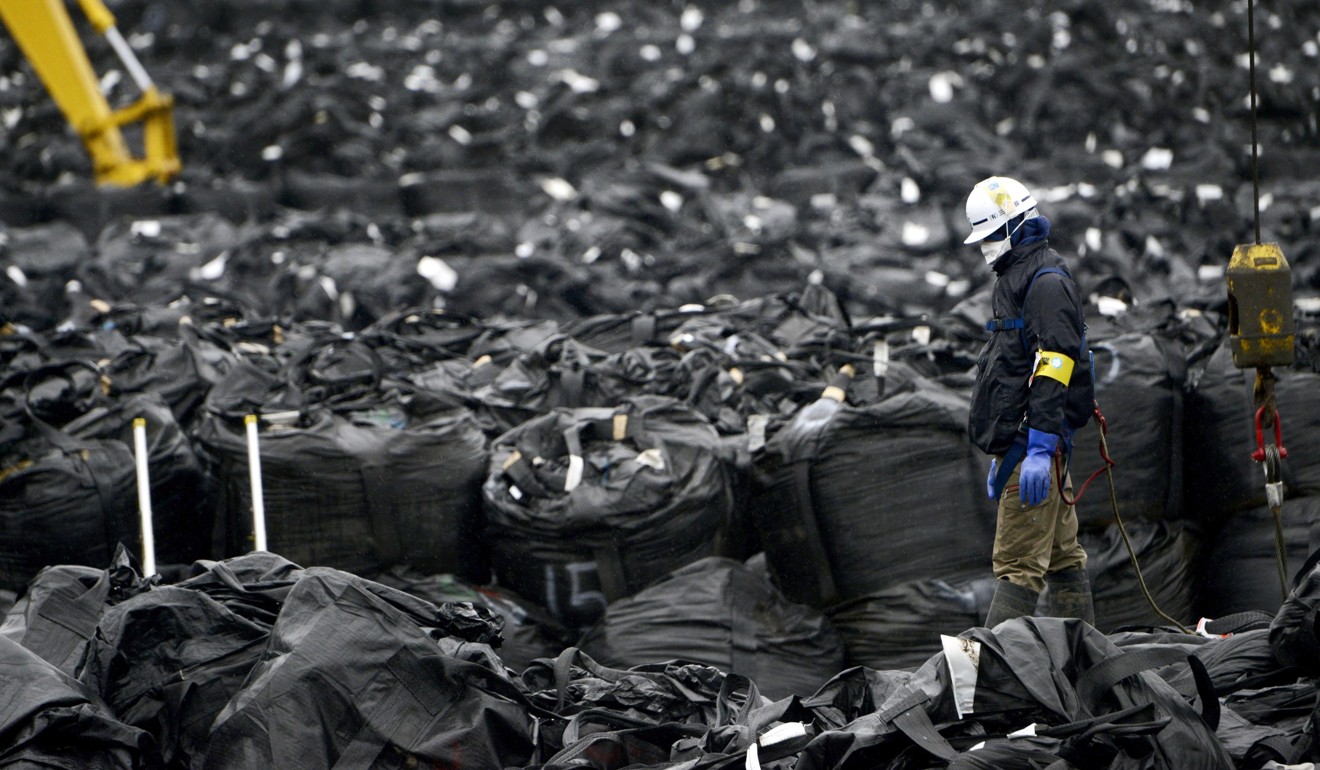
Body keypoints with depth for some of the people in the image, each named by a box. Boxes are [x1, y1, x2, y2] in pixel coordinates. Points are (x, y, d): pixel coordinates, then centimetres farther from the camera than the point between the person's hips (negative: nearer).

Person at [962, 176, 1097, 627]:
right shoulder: (1016, 280, 22)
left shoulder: (1045, 281, -11)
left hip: (1033, 445, -11)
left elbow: (1054, 367, -21)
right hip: (1021, 443, 11)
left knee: (1018, 564, -12)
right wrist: (1002, 456, 27)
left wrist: (1039, 449, -27)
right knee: (1062, 559, 12)